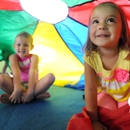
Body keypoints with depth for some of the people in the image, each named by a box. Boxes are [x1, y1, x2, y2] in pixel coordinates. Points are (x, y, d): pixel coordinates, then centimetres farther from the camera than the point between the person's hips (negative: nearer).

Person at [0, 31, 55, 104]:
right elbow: (16, 72, -20)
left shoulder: (34, 57, -3)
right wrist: (17, 89, -37)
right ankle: (36, 96, -31)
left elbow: (32, 73, -20)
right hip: (18, 85, 0)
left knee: (51, 77, -27)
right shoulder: (13, 57, -1)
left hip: (32, 84, 0)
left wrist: (30, 91, -34)